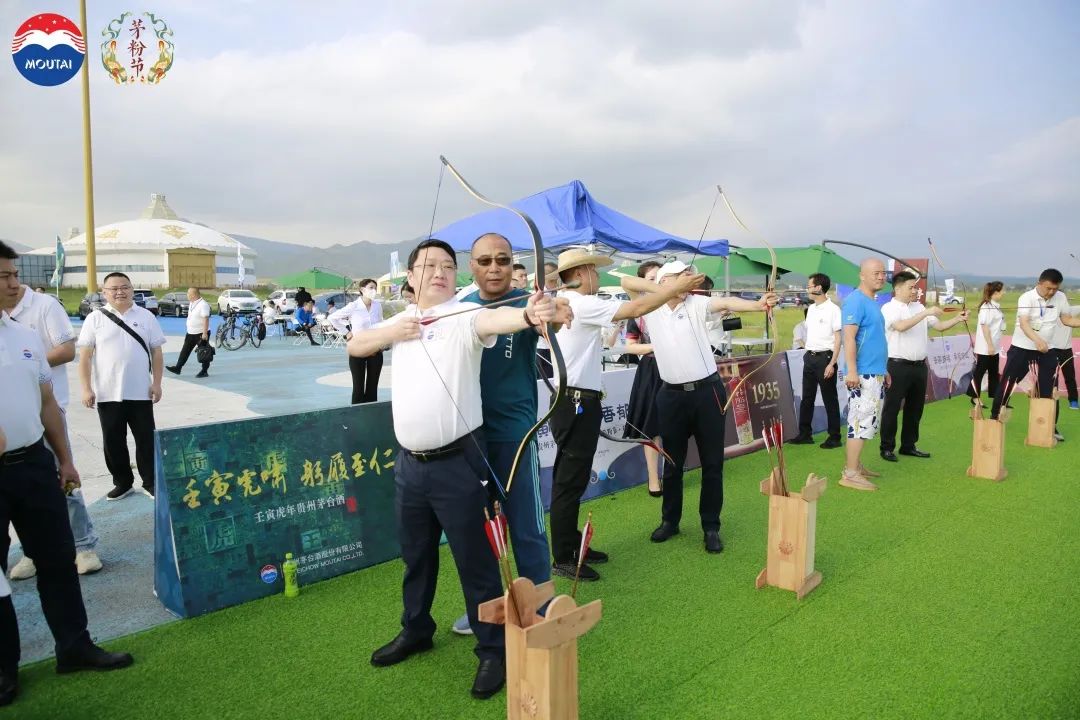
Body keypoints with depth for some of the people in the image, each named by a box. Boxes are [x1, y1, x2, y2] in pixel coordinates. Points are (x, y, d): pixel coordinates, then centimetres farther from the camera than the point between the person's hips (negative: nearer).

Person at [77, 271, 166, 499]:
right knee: (113, 441, 9)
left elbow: (156, 352, 6)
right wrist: (86, 388, -7)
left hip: (140, 393, 0)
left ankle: (150, 482, 17)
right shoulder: (95, 318, 1)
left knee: (146, 439, 5)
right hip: (107, 393, 0)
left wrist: (156, 383, -1)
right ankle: (122, 482, 24)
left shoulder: (146, 316, 4)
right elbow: (85, 356, 0)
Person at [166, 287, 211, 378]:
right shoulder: (191, 303, 9)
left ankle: (204, 371, 10)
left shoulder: (203, 305, -20)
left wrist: (204, 333, -27)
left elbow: (206, 319, -24)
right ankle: (177, 368, 17)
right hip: (190, 333, 9)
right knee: (185, 351, 11)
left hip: (201, 333, -9)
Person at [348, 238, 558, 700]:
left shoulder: (464, 317, -11)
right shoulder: (400, 321, 12)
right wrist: (391, 333, -5)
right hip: (409, 463, 6)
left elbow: (493, 320, -32)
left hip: (456, 463, -6)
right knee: (416, 555, 23)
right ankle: (416, 631, 44)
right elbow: (355, 347, 13)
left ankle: (494, 650, 21)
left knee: (475, 561, 4)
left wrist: (529, 314, -54)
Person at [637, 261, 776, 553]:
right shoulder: (650, 308, 3)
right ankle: (670, 520, 30)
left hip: (707, 391, -1)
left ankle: (711, 527, 19)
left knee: (712, 463, 5)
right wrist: (672, 288, -16)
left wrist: (758, 304, -40)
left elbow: (726, 302, -20)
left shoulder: (697, 304, -4)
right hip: (672, 395, 1)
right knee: (672, 463, 12)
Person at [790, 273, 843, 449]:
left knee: (830, 400, 1)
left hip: (825, 357, -7)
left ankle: (834, 437, 10)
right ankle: (805, 434, 21)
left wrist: (832, 364, -17)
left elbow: (838, 339, -12)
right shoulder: (810, 309, 11)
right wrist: (807, 353, 12)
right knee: (807, 398, 12)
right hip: (809, 357, 7)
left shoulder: (833, 309, -11)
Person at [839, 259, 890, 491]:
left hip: (875, 373, 10)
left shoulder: (872, 301, 17)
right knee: (862, 421, -10)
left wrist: (884, 369, 26)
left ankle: (855, 465, 23)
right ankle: (850, 474, -7)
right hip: (863, 374, -10)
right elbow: (849, 337, -21)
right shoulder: (856, 300, -13)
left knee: (868, 421, 14)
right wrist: (851, 371, -28)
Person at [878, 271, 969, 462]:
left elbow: (940, 325, 12)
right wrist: (926, 313, -26)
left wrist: (957, 319, -4)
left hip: (919, 365, 7)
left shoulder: (919, 307, 13)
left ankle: (908, 446, 25)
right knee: (892, 408, 0)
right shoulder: (889, 308, -7)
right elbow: (901, 326, -25)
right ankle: (887, 448, 9)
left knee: (915, 408, 14)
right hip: (898, 366, -7)